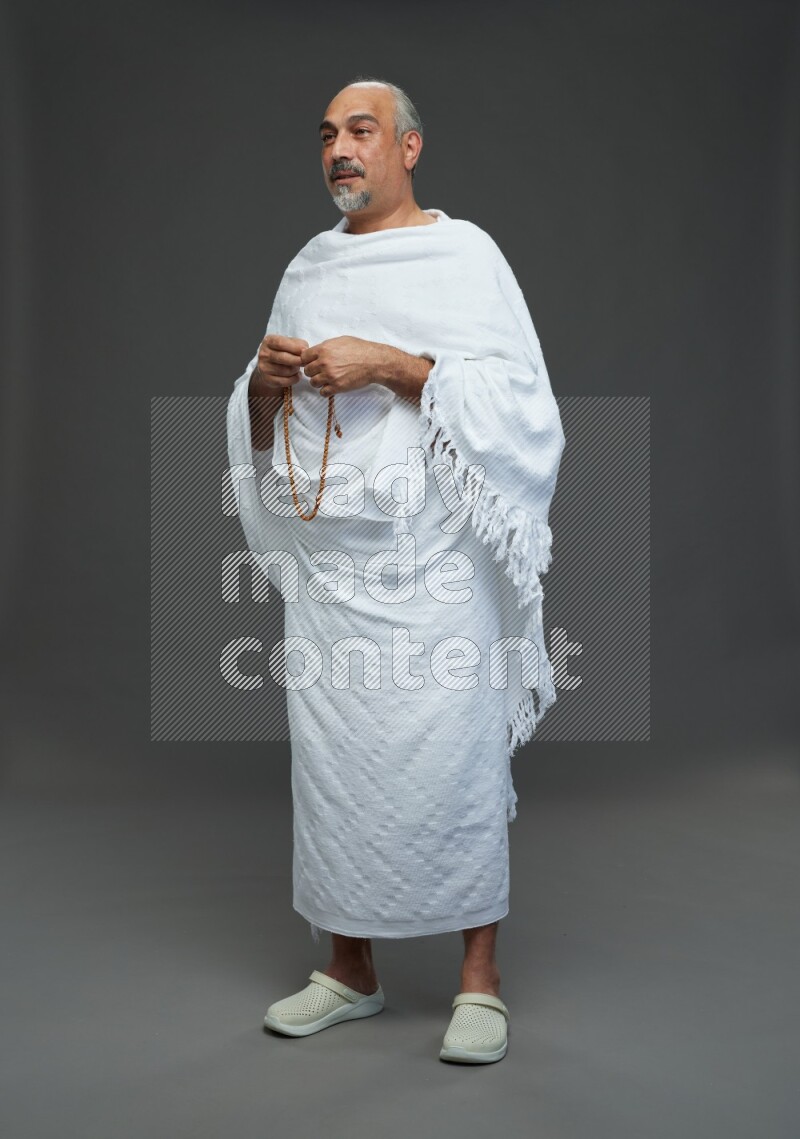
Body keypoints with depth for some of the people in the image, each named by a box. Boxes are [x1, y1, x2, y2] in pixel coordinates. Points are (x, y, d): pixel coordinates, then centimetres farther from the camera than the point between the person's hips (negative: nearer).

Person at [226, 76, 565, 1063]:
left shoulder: (463, 255, 1)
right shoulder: (306, 268, 17)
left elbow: (519, 399, -9)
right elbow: (263, 431, 20)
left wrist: (390, 363, -18)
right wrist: (264, 384, -3)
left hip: (430, 562, -5)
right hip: (326, 559, 5)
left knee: (452, 756, -4)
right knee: (331, 757, 6)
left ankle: (480, 974, 12)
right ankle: (350, 970, 21)